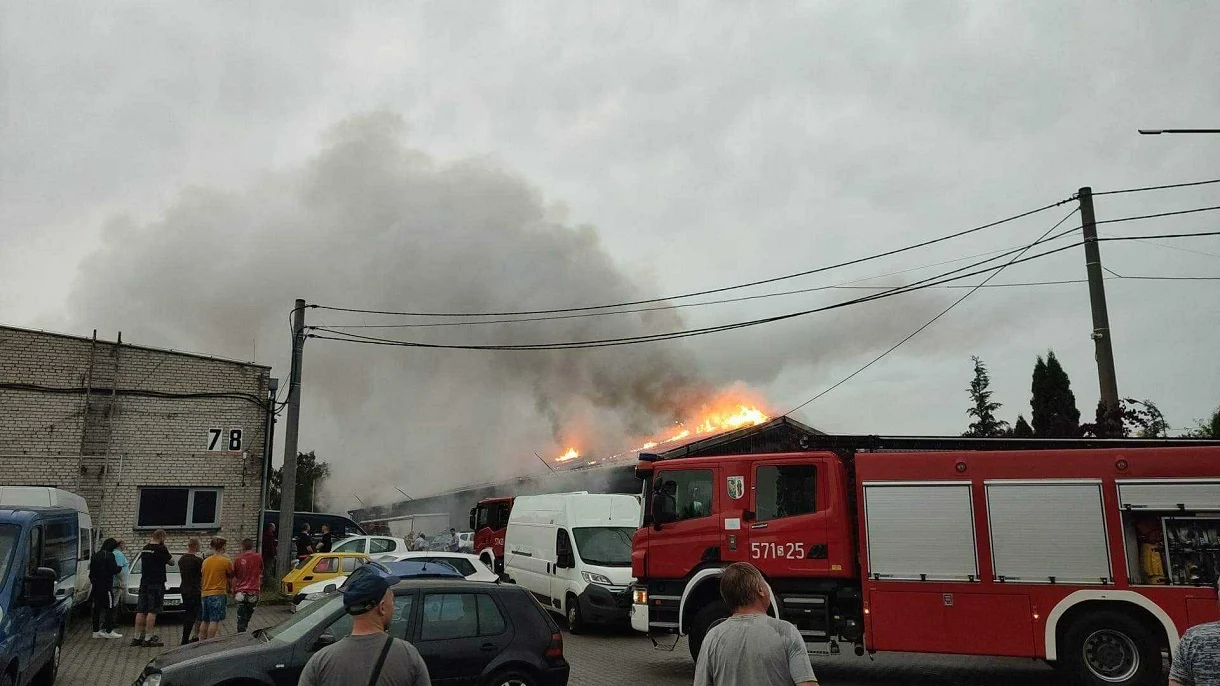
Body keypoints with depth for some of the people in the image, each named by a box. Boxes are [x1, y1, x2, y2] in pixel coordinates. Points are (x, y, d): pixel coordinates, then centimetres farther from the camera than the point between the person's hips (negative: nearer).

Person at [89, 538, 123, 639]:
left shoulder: (95, 556, 13)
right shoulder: (109, 555, -12)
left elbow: (91, 570, 18)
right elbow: (114, 569, -16)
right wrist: (120, 568, 4)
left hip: (96, 586, 8)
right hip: (106, 586, -8)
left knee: (97, 609, 11)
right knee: (109, 608, -2)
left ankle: (96, 631, 14)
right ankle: (109, 631, -2)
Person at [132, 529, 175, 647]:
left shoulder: (145, 548, 10)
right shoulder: (161, 549, -12)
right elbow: (171, 562, -3)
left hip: (144, 583, 7)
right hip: (156, 584, -7)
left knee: (141, 611, 10)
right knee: (152, 612, -5)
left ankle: (137, 637, 14)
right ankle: (148, 639, -5)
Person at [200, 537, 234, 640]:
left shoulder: (205, 561, 8)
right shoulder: (225, 561, -8)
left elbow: (203, 576, 14)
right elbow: (231, 576, 4)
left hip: (205, 594, 6)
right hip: (218, 594, -6)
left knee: (205, 622, 14)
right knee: (214, 621, -5)